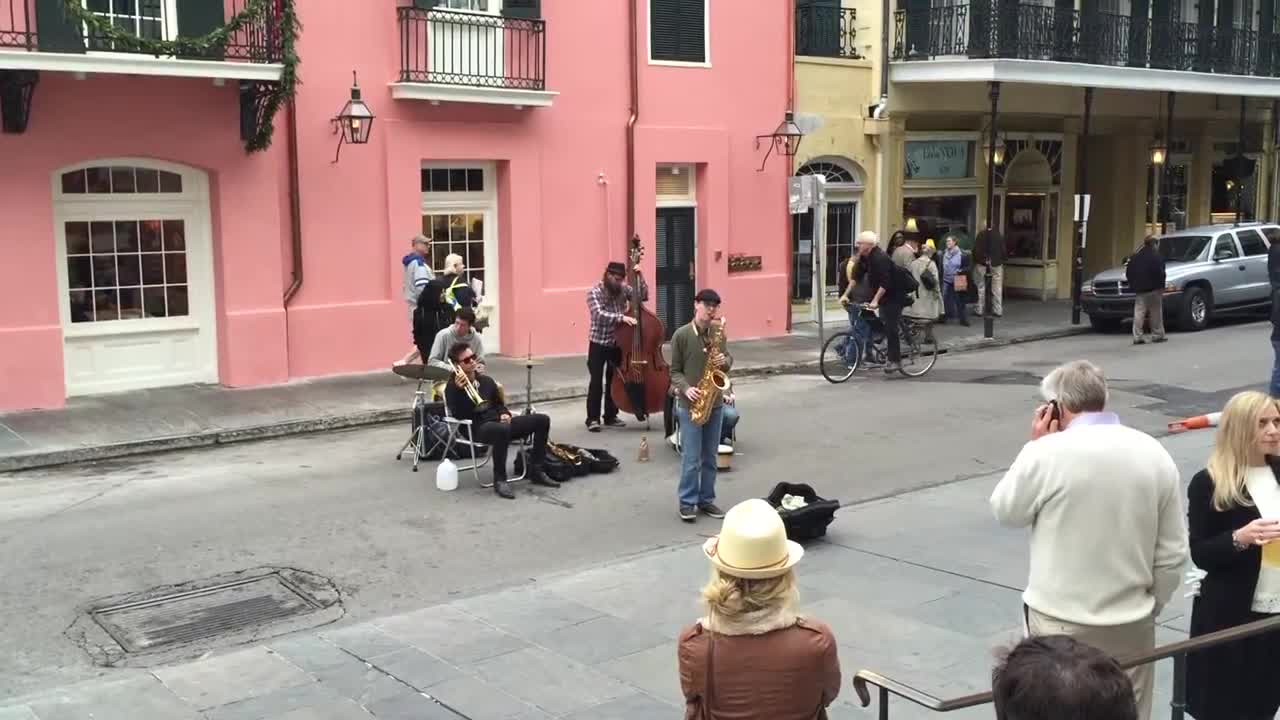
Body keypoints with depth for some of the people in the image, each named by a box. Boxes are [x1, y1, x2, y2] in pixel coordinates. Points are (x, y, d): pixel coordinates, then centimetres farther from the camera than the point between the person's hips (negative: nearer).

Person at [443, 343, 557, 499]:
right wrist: (459, 389, -24)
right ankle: (500, 480, -27)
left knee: (542, 420, -6)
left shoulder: (486, 380, 19)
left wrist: (504, 414, 5)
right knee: (502, 430, -42)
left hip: (498, 422, 7)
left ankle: (535, 471, -2)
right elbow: (459, 415, -15)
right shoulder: (453, 386, -1)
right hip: (476, 428, -7)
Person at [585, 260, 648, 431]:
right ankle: (593, 418, 1)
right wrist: (621, 317, -37)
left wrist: (640, 277, -11)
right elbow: (599, 315, -27)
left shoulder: (623, 289, 3)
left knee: (614, 381, 11)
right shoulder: (594, 292, -14)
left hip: (618, 343, 5)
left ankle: (610, 416, 21)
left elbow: (643, 296, -1)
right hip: (598, 343, -5)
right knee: (596, 381, -5)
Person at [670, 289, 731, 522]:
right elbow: (675, 371, -3)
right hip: (690, 404, -4)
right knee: (691, 458, -4)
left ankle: (706, 500, 21)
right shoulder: (681, 335, -8)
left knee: (710, 456, 11)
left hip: (715, 403, 4)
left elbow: (728, 359, 13)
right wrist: (686, 388, -20)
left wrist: (724, 361, -11)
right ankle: (687, 502, 7)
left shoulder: (718, 332, 4)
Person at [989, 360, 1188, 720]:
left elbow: (1006, 511, 0)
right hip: (1131, 620, 4)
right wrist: (1151, 605, 16)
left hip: (1060, 622, -3)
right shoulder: (1155, 454, -1)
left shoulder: (1047, 453, -16)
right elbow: (1172, 553, 3)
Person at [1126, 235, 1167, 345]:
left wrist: (1133, 286, 17)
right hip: (1154, 290, -5)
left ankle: (1138, 337, -6)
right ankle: (1157, 335, 6)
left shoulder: (1135, 258, 12)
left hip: (1139, 290, 5)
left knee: (1139, 314, 1)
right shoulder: (1156, 257, -8)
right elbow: (1160, 272, -15)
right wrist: (1161, 286, -9)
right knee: (1156, 314, 4)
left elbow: (1128, 273, 12)